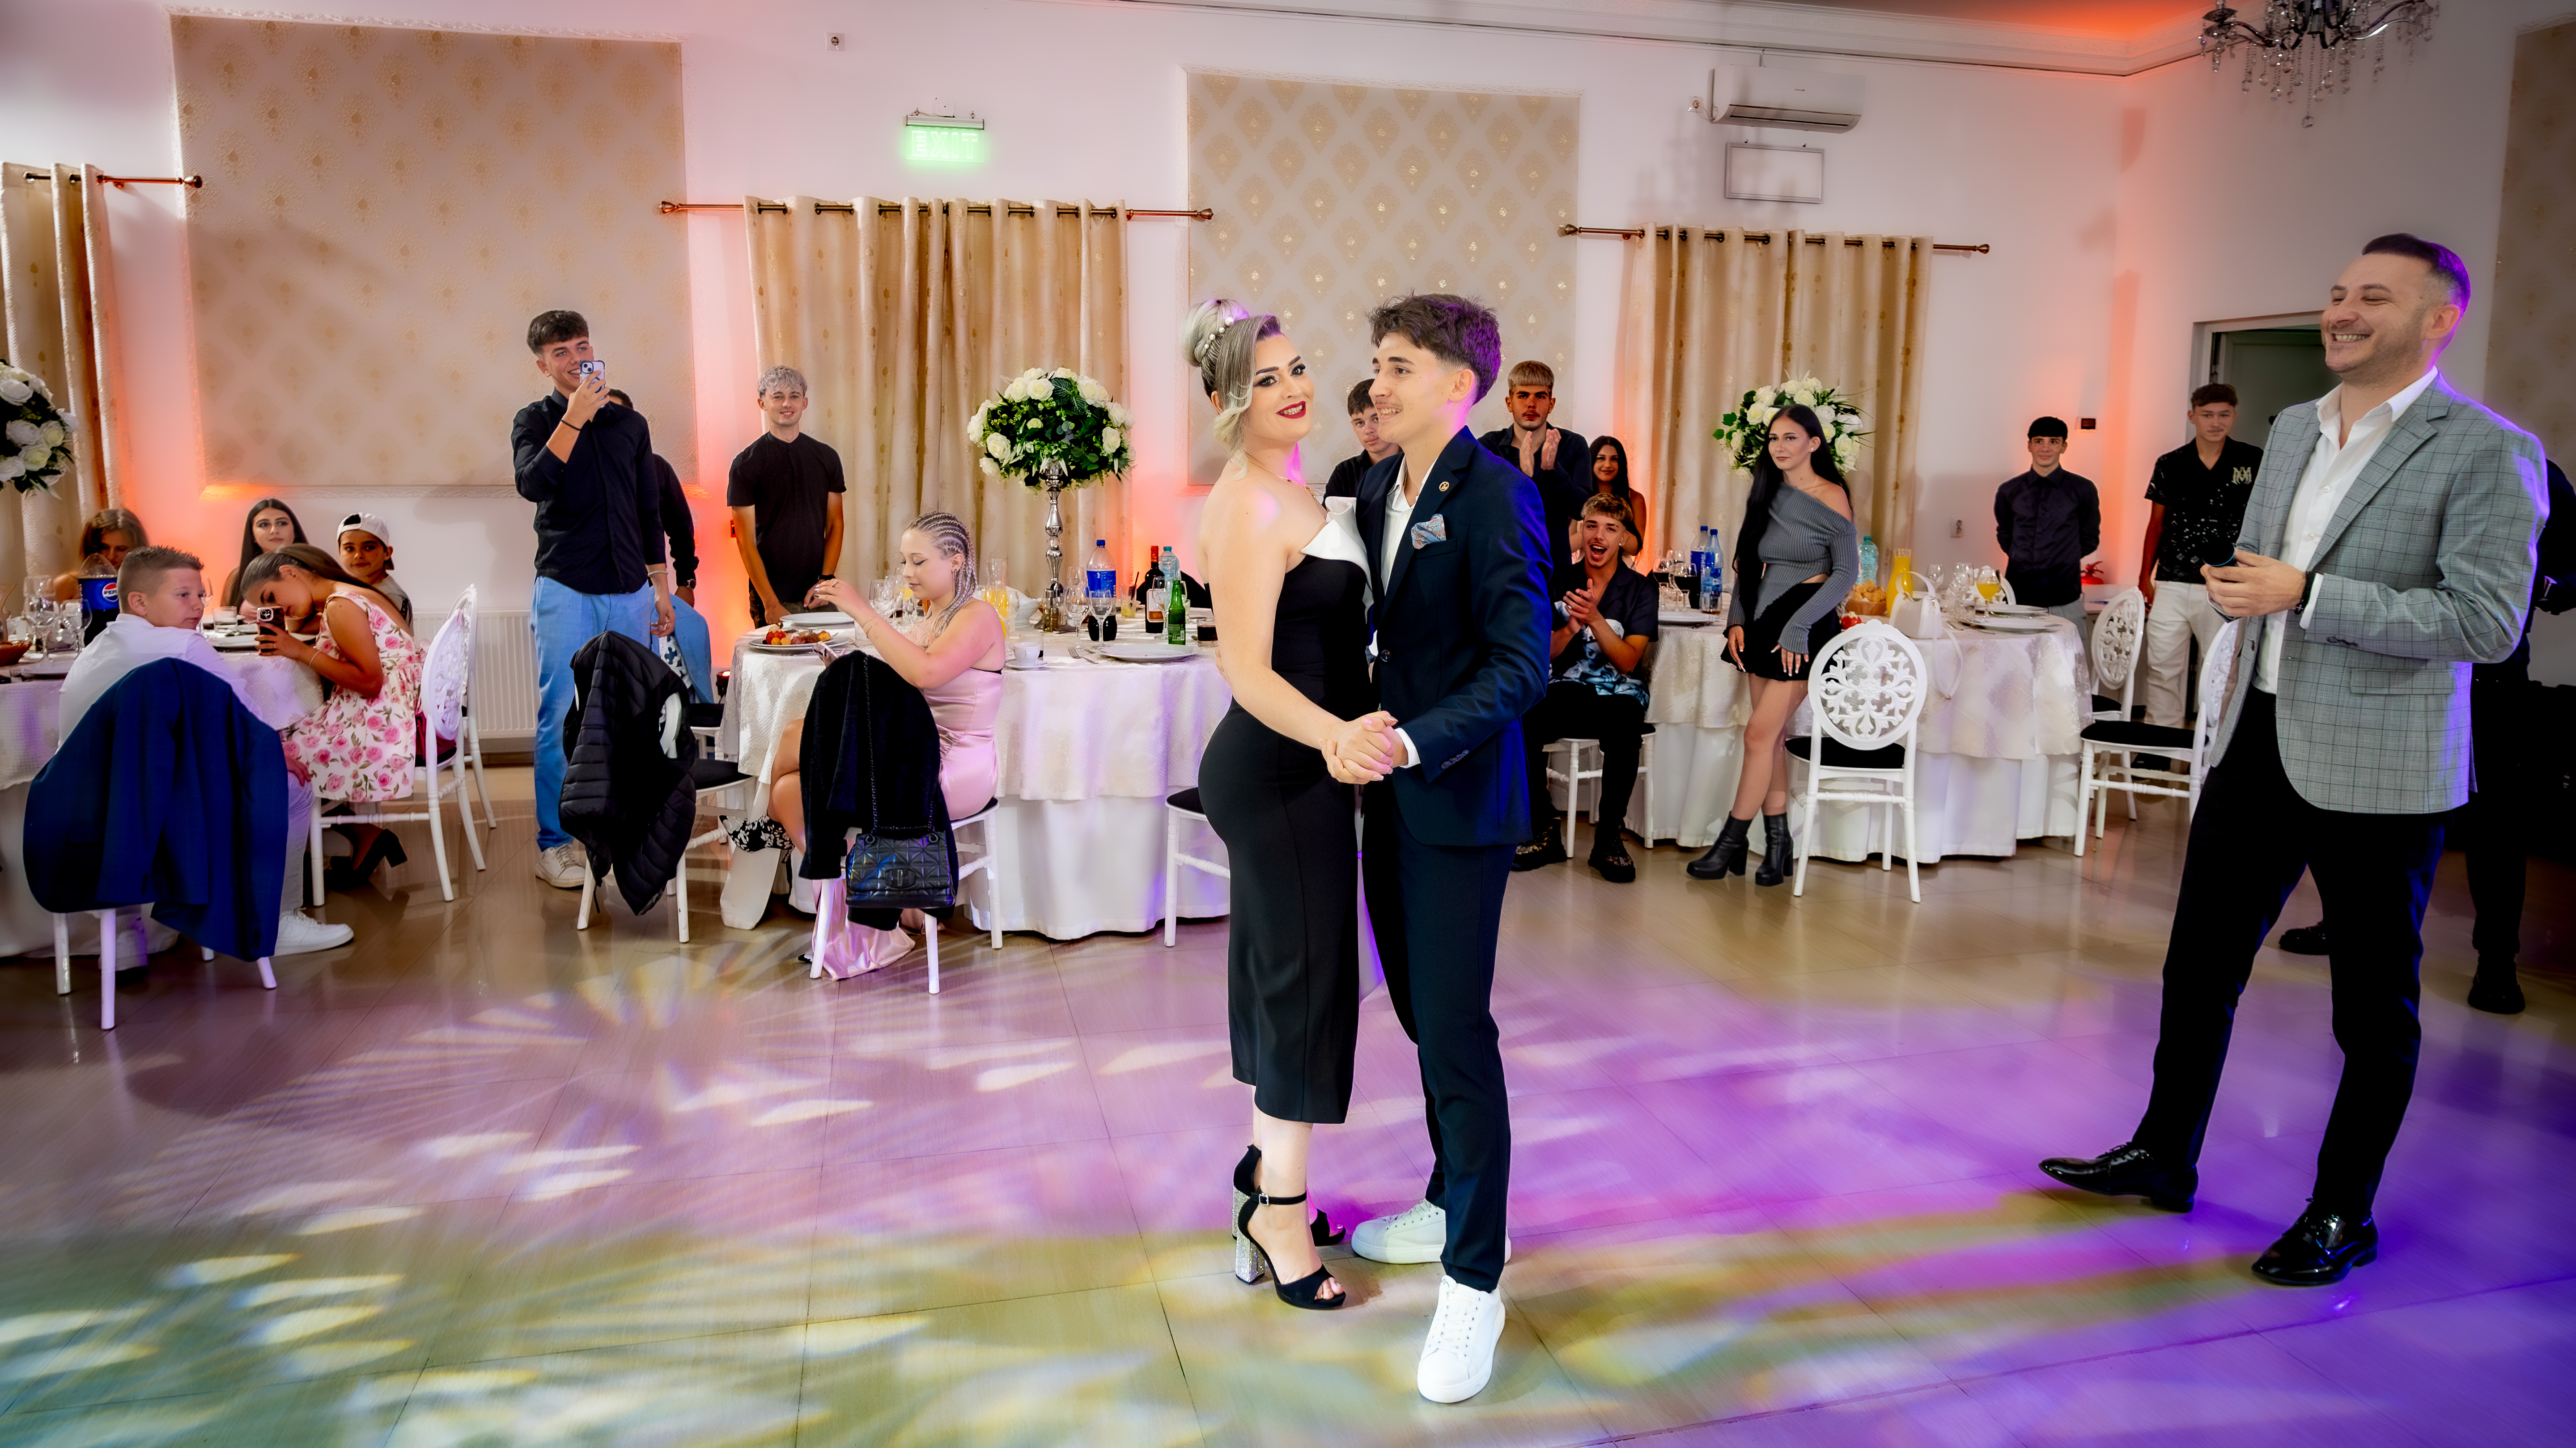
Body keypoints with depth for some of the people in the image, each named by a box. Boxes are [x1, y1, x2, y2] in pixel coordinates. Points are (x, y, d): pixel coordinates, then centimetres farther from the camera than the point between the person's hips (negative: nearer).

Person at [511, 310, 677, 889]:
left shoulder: (629, 422, 13)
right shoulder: (536, 420, 3)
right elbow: (532, 484, -18)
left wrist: (662, 588, 14)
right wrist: (575, 417, -20)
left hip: (629, 591, 4)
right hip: (566, 589, -3)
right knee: (561, 720, -2)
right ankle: (554, 844, 8)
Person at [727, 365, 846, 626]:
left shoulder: (827, 457, 10)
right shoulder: (746, 463, -1)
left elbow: (835, 525, 10)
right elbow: (746, 541, -5)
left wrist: (826, 581, -5)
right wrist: (771, 604, -12)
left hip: (818, 594, 3)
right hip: (770, 597, -3)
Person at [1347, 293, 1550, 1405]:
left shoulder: (1495, 496, -14)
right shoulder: (1377, 492, 10)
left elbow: (1519, 666, -20)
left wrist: (1414, 743, -30)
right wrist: (1358, 729, 6)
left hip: (1459, 801, -8)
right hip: (1390, 790, 8)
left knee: (1455, 1031, -4)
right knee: (1420, 1012, 18)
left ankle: (1473, 1282, 9)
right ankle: (1451, 1204, 37)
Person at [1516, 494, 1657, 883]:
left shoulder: (1639, 588, 2)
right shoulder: (1562, 580, 8)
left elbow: (1627, 662, -8)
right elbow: (1546, 653, 3)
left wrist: (1595, 619, -23)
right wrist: (1572, 626, -17)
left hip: (1620, 694, -2)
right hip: (1570, 689, 2)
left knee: (1624, 733, -37)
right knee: (1522, 725, -30)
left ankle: (1610, 837, -17)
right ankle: (1544, 832, -13)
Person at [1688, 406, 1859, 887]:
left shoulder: (1830, 497, -7)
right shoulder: (1767, 494, 12)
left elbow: (1847, 573, -9)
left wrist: (1797, 626, -16)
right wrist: (1737, 618, 2)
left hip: (1806, 626, -7)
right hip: (1763, 621, 7)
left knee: (1760, 733, -8)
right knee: (1773, 735, 7)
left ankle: (1731, 842, 1)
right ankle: (1777, 844, 13)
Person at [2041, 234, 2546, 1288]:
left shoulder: (2487, 452, -11)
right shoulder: (2292, 429, 11)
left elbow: (2487, 621, -19)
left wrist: (2304, 595, -22)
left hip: (2376, 768, -6)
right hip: (2259, 743, 7)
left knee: (2374, 1007, 8)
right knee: (2199, 965, 14)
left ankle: (2344, 1215, 23)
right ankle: (2163, 1156, 29)